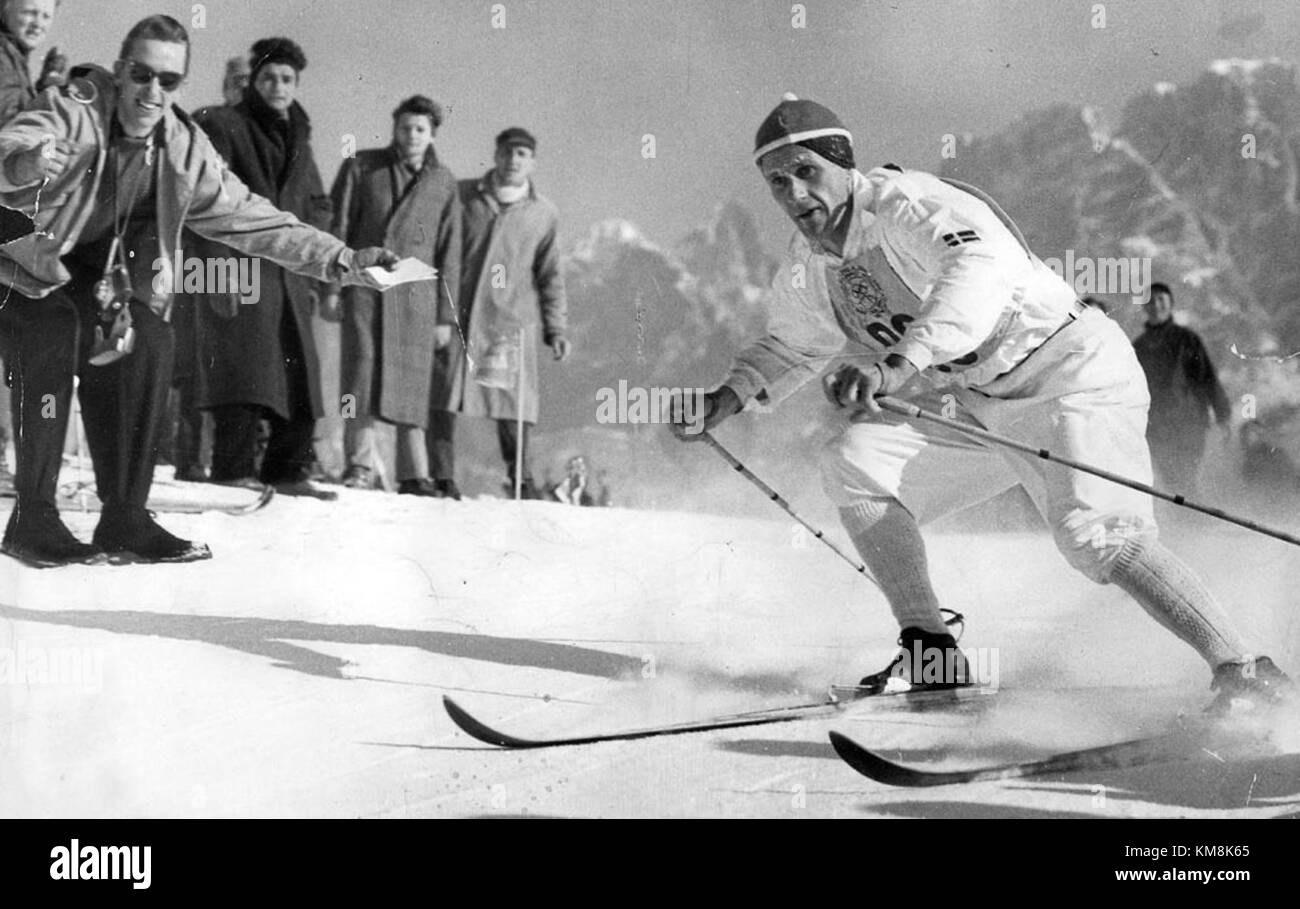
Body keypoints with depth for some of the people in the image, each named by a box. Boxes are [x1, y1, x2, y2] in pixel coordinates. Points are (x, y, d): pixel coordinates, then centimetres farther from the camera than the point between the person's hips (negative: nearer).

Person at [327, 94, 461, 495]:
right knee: (362, 370, -8)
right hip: (364, 286, -1)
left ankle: (414, 474, 3)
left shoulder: (444, 183, 9)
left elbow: (448, 253, 11)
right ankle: (359, 466, -3)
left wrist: (445, 314, 7)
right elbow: (337, 227, 6)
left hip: (415, 295, 1)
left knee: (413, 381, -1)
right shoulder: (361, 167, 6)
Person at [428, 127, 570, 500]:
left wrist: (556, 329, 8)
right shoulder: (463, 196, 3)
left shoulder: (543, 213, 7)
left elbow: (549, 275, 14)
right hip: (457, 315, -1)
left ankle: (520, 477, 15)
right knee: (444, 396, -4)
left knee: (514, 401, -1)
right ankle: (442, 476, 6)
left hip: (512, 321, 1)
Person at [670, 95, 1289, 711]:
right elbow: (791, 346, 26)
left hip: (1072, 373, -8)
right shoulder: (806, 269, 5)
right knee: (853, 458, -10)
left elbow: (981, 268, -42)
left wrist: (898, 363, -53)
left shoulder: (903, 203, -21)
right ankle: (930, 649, -7)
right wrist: (730, 396, 8)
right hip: (980, 406, 8)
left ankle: (1239, 669, -23)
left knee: (1092, 533, -28)